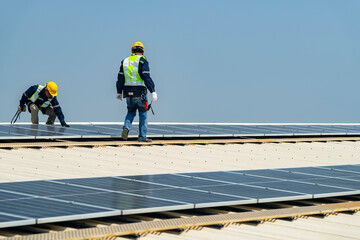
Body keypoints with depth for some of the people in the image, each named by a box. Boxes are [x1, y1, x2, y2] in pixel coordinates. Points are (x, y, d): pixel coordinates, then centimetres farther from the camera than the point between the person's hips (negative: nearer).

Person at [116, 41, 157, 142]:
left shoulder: (125, 61, 11)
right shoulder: (142, 61, -5)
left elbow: (120, 78, 13)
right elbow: (146, 77, -14)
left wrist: (119, 92, 20)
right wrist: (153, 91, -14)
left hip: (128, 92, 5)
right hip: (140, 93, -5)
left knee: (131, 112, 19)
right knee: (143, 114, 5)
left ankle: (126, 127, -6)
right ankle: (142, 136, 4)